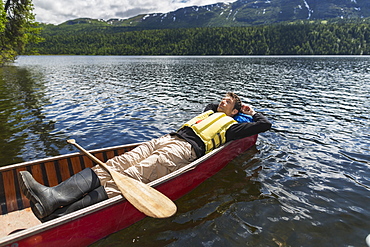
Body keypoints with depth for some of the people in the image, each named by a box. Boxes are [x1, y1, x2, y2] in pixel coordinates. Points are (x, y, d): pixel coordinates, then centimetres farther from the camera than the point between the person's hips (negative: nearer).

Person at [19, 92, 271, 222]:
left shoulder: (231, 125, 16)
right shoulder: (210, 113, 36)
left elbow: (265, 124, 17)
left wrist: (252, 112, 32)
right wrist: (225, 101, 56)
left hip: (183, 150, -7)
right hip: (166, 139, 8)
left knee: (129, 178, -26)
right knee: (113, 166, -15)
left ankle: (58, 215, -36)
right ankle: (54, 196, -26)